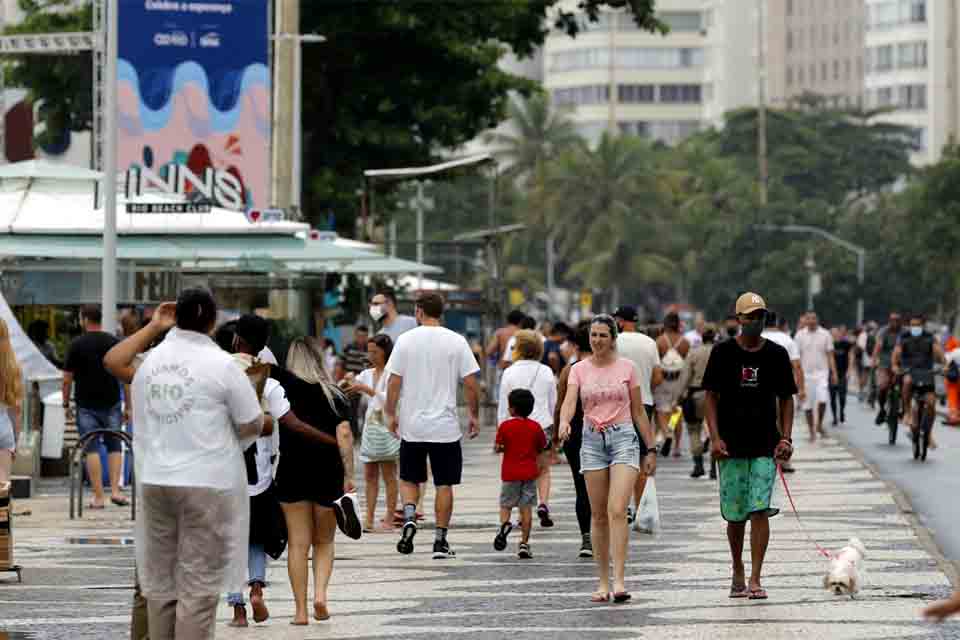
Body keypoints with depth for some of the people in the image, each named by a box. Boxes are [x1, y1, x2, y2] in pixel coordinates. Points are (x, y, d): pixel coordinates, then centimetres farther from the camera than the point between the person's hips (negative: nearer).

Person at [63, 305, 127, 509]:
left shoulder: (77, 345, -4)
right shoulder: (114, 343, 2)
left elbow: (67, 378, -4)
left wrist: (66, 401, 10)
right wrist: (129, 405, 5)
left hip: (86, 405, -2)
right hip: (111, 403, 2)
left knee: (92, 449, 1)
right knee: (114, 447, 13)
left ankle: (98, 497, -3)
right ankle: (115, 490, 1)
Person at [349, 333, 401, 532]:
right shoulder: (367, 374, 13)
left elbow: (389, 398, -18)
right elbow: (352, 387, 15)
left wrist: (366, 389, -22)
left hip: (386, 426, -7)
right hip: (370, 425, 7)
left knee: (388, 475, -2)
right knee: (370, 475, 5)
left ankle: (389, 520, 1)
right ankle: (369, 519, 5)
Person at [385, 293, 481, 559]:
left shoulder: (406, 340, -3)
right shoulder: (456, 342, -3)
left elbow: (394, 382, -2)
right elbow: (471, 384, -4)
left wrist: (391, 414, 9)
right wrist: (474, 416, 8)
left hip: (412, 426, 1)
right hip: (446, 427, 0)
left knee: (409, 479, 15)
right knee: (444, 484, 7)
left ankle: (409, 518, -9)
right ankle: (440, 540, 6)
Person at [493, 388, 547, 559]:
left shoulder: (505, 426, -7)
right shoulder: (535, 427, 1)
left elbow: (497, 448, -5)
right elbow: (541, 450, 7)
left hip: (510, 473, -2)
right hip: (529, 473, 2)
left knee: (505, 505, 9)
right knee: (526, 508, 4)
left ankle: (504, 524, -23)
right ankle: (524, 543, 1)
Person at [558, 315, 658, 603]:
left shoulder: (626, 367, 5)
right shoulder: (579, 369, 6)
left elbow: (638, 411, 9)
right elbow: (569, 401, -8)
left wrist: (650, 449, 8)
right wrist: (564, 423, -30)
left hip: (624, 438, -2)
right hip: (592, 440, 2)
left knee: (617, 511, -15)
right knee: (598, 515, 5)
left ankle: (618, 581, -19)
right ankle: (603, 582, 12)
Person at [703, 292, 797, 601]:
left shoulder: (776, 354, 5)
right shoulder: (723, 353, 1)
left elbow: (786, 399, 11)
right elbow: (710, 397, 2)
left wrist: (786, 438, 0)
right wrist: (715, 437, -9)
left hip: (765, 447, 0)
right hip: (731, 447, 0)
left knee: (759, 511, -11)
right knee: (735, 515, 6)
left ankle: (755, 580, -10)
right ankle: (737, 576, 24)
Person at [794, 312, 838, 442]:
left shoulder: (825, 335, 3)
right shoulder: (800, 335, 3)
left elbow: (830, 356, 5)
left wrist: (834, 373, -2)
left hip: (822, 373, -1)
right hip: (806, 374, 1)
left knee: (822, 399, -17)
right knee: (808, 404, 2)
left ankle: (819, 425, 5)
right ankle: (812, 432, 12)